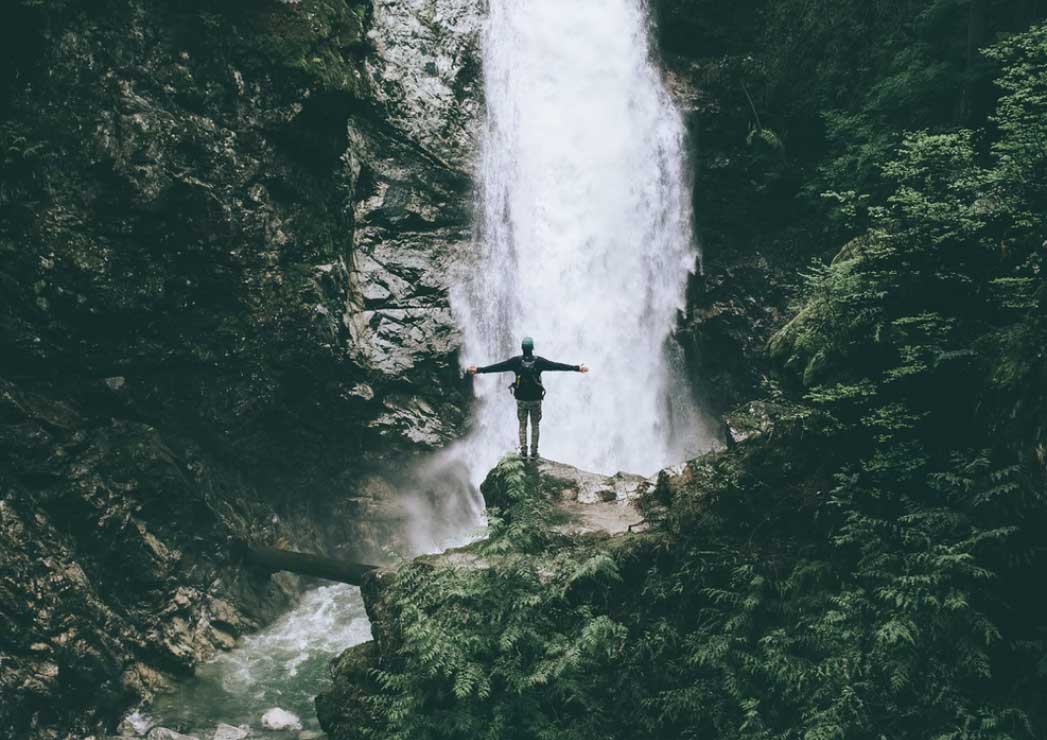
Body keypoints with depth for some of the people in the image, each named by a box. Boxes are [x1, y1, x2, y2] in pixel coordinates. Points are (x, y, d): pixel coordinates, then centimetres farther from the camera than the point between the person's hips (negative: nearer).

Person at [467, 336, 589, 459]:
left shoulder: (516, 361, -11)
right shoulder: (539, 361, -11)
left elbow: (498, 367, -9)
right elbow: (557, 366, -7)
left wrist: (478, 370, -1)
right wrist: (577, 368, 0)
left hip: (521, 399, 0)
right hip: (536, 399, 0)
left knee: (522, 425, 14)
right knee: (535, 426, 13)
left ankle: (523, 451, 12)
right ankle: (534, 452, 13)